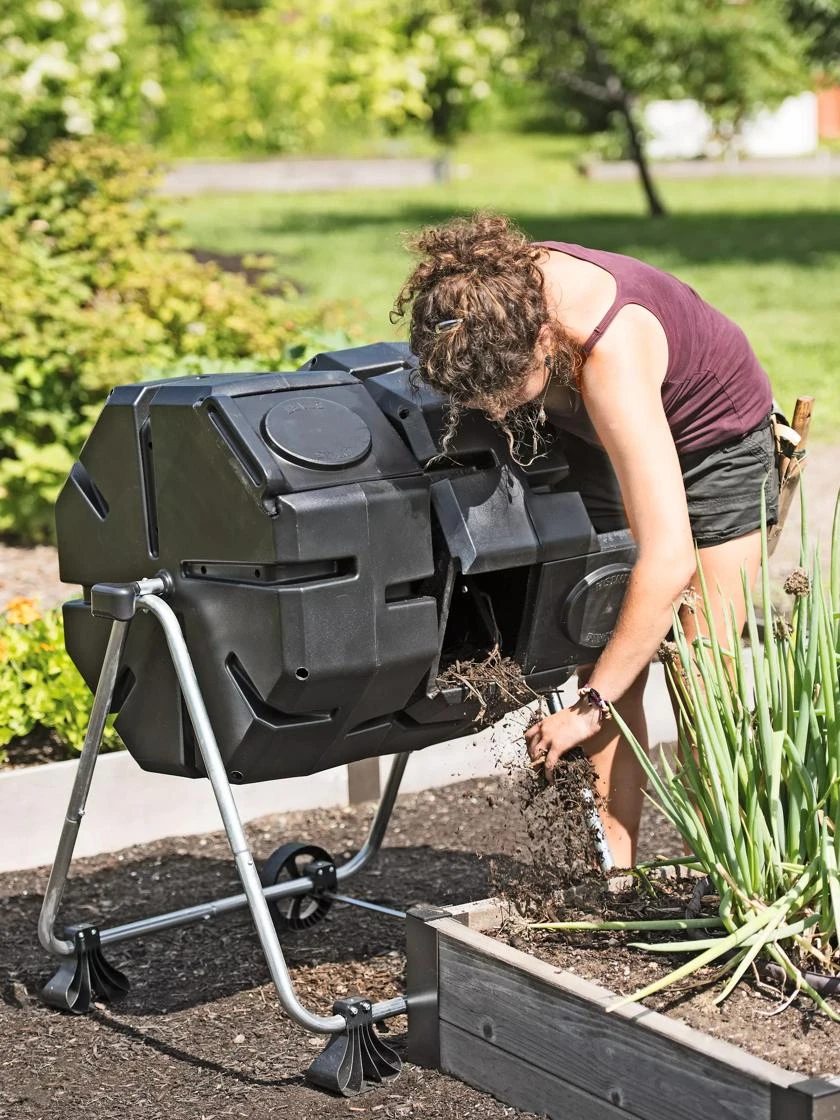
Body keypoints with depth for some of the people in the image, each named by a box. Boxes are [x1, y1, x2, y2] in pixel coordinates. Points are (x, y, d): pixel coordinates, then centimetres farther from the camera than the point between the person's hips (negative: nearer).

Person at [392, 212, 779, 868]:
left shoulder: (610, 353, -44)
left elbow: (668, 561, -46)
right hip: (603, 448, 5)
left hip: (717, 444, -5)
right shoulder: (483, 292, -27)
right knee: (610, 673, -3)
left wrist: (588, 708, -40)